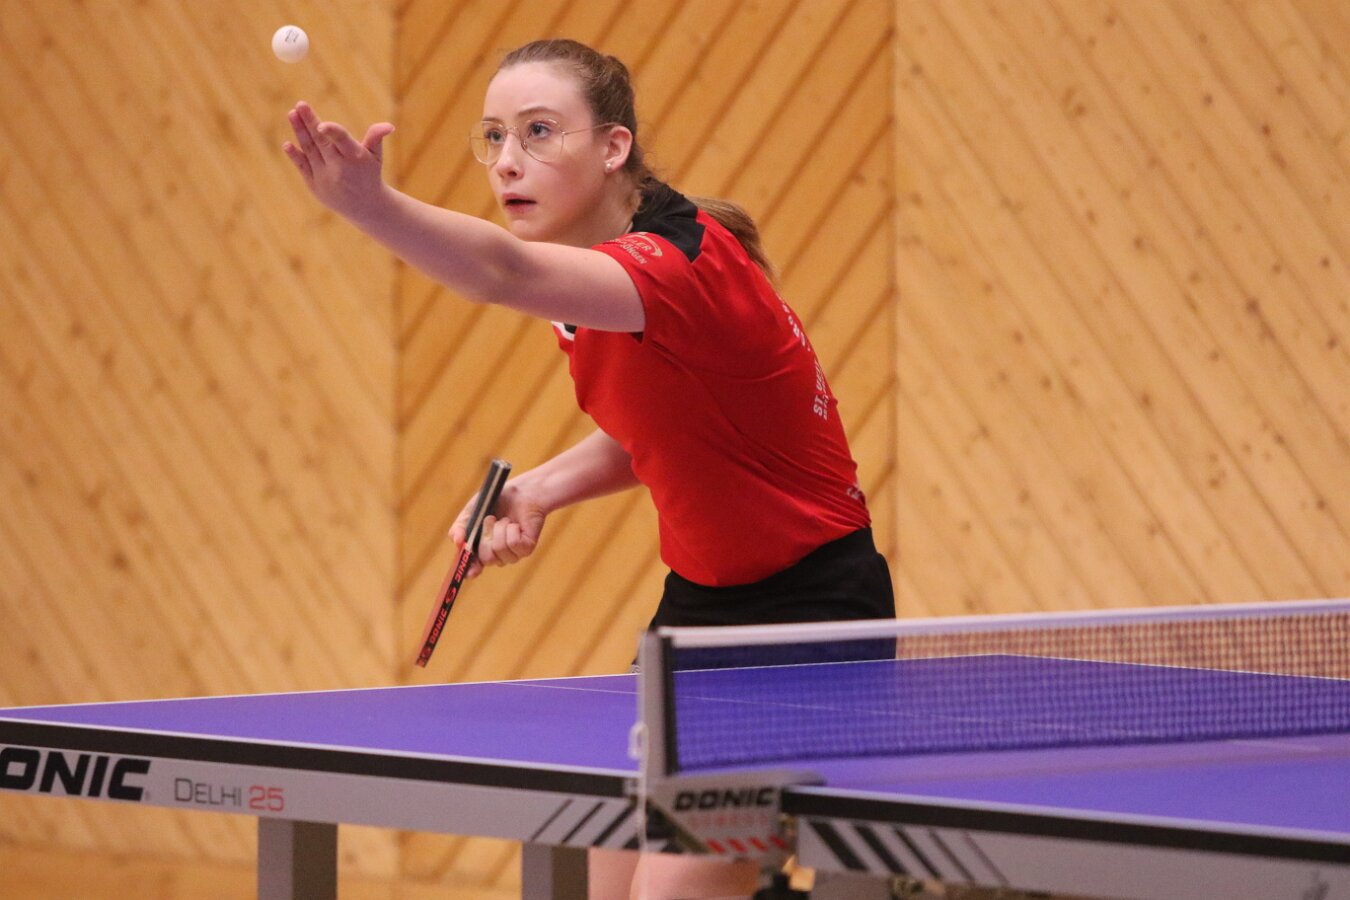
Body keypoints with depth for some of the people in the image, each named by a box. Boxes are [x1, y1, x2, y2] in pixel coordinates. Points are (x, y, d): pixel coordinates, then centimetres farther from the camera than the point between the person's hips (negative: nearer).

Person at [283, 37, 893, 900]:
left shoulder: (684, 261, -26)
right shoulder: (594, 285, 2)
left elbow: (506, 272, -46)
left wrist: (370, 204, -62)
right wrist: (543, 489, 2)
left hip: (807, 610, -9)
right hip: (700, 600, 9)